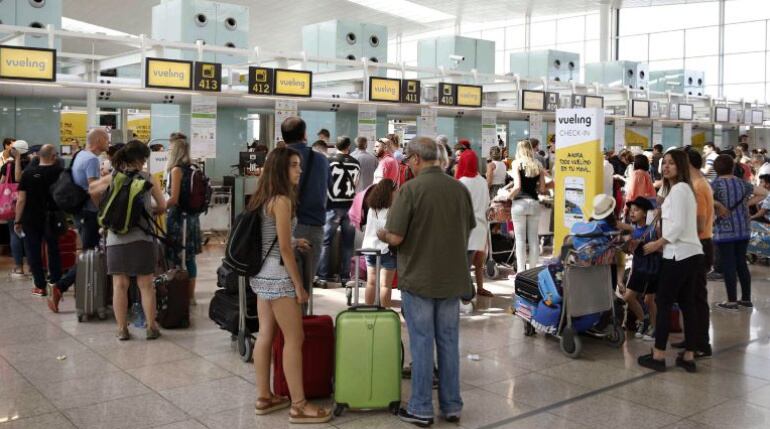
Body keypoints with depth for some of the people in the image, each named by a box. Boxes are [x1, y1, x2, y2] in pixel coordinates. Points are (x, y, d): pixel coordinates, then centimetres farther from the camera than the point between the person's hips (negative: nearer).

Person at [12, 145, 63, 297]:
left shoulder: (28, 173, -6)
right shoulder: (59, 172, -6)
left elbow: (21, 199, -7)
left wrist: (17, 221, 0)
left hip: (31, 220, -1)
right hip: (52, 219, 1)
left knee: (33, 252, 7)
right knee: (54, 250, 14)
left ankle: (40, 286, 8)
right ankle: (55, 283, 17)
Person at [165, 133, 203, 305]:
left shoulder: (176, 169, -14)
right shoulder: (192, 168, 8)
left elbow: (174, 199, -18)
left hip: (178, 217, -8)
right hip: (191, 216, 8)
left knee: (176, 258, 0)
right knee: (189, 257, 12)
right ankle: (190, 296, 19)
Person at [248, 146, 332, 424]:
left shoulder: (263, 198, 10)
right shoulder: (282, 200, -17)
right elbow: (284, 249, -18)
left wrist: (294, 243, 18)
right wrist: (299, 286, -13)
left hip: (262, 274, 9)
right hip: (278, 276, -9)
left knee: (266, 335, 13)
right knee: (294, 339, -3)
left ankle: (264, 398, 22)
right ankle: (299, 406, 3)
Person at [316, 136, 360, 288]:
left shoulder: (330, 161, -4)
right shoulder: (356, 163, 5)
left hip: (333, 206, -2)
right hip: (350, 206, 3)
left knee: (326, 241, 2)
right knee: (347, 243, 9)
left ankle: (322, 277, -1)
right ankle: (345, 277, 11)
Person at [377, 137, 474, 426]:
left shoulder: (410, 189, -15)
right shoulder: (460, 188, 0)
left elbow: (396, 237, -17)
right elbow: (468, 231, 11)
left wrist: (382, 236, 4)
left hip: (419, 278, -4)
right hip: (452, 278, 4)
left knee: (422, 343, 5)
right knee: (449, 341, 14)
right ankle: (452, 406, 23)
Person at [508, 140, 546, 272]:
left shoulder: (517, 163, -2)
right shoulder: (538, 165, 8)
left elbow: (517, 186, -13)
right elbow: (542, 189, 8)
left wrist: (507, 197, 1)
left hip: (520, 203, -3)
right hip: (534, 203, 4)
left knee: (520, 239, 0)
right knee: (533, 238, 9)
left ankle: (521, 272, 0)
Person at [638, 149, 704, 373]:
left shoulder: (678, 189, -12)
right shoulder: (684, 188, 18)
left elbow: (678, 225, -18)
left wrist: (657, 244, -10)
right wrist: (662, 242, 12)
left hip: (679, 254, -10)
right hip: (691, 253, 10)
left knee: (663, 303, -2)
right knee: (687, 304, 10)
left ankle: (658, 356, 3)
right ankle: (689, 356, 13)